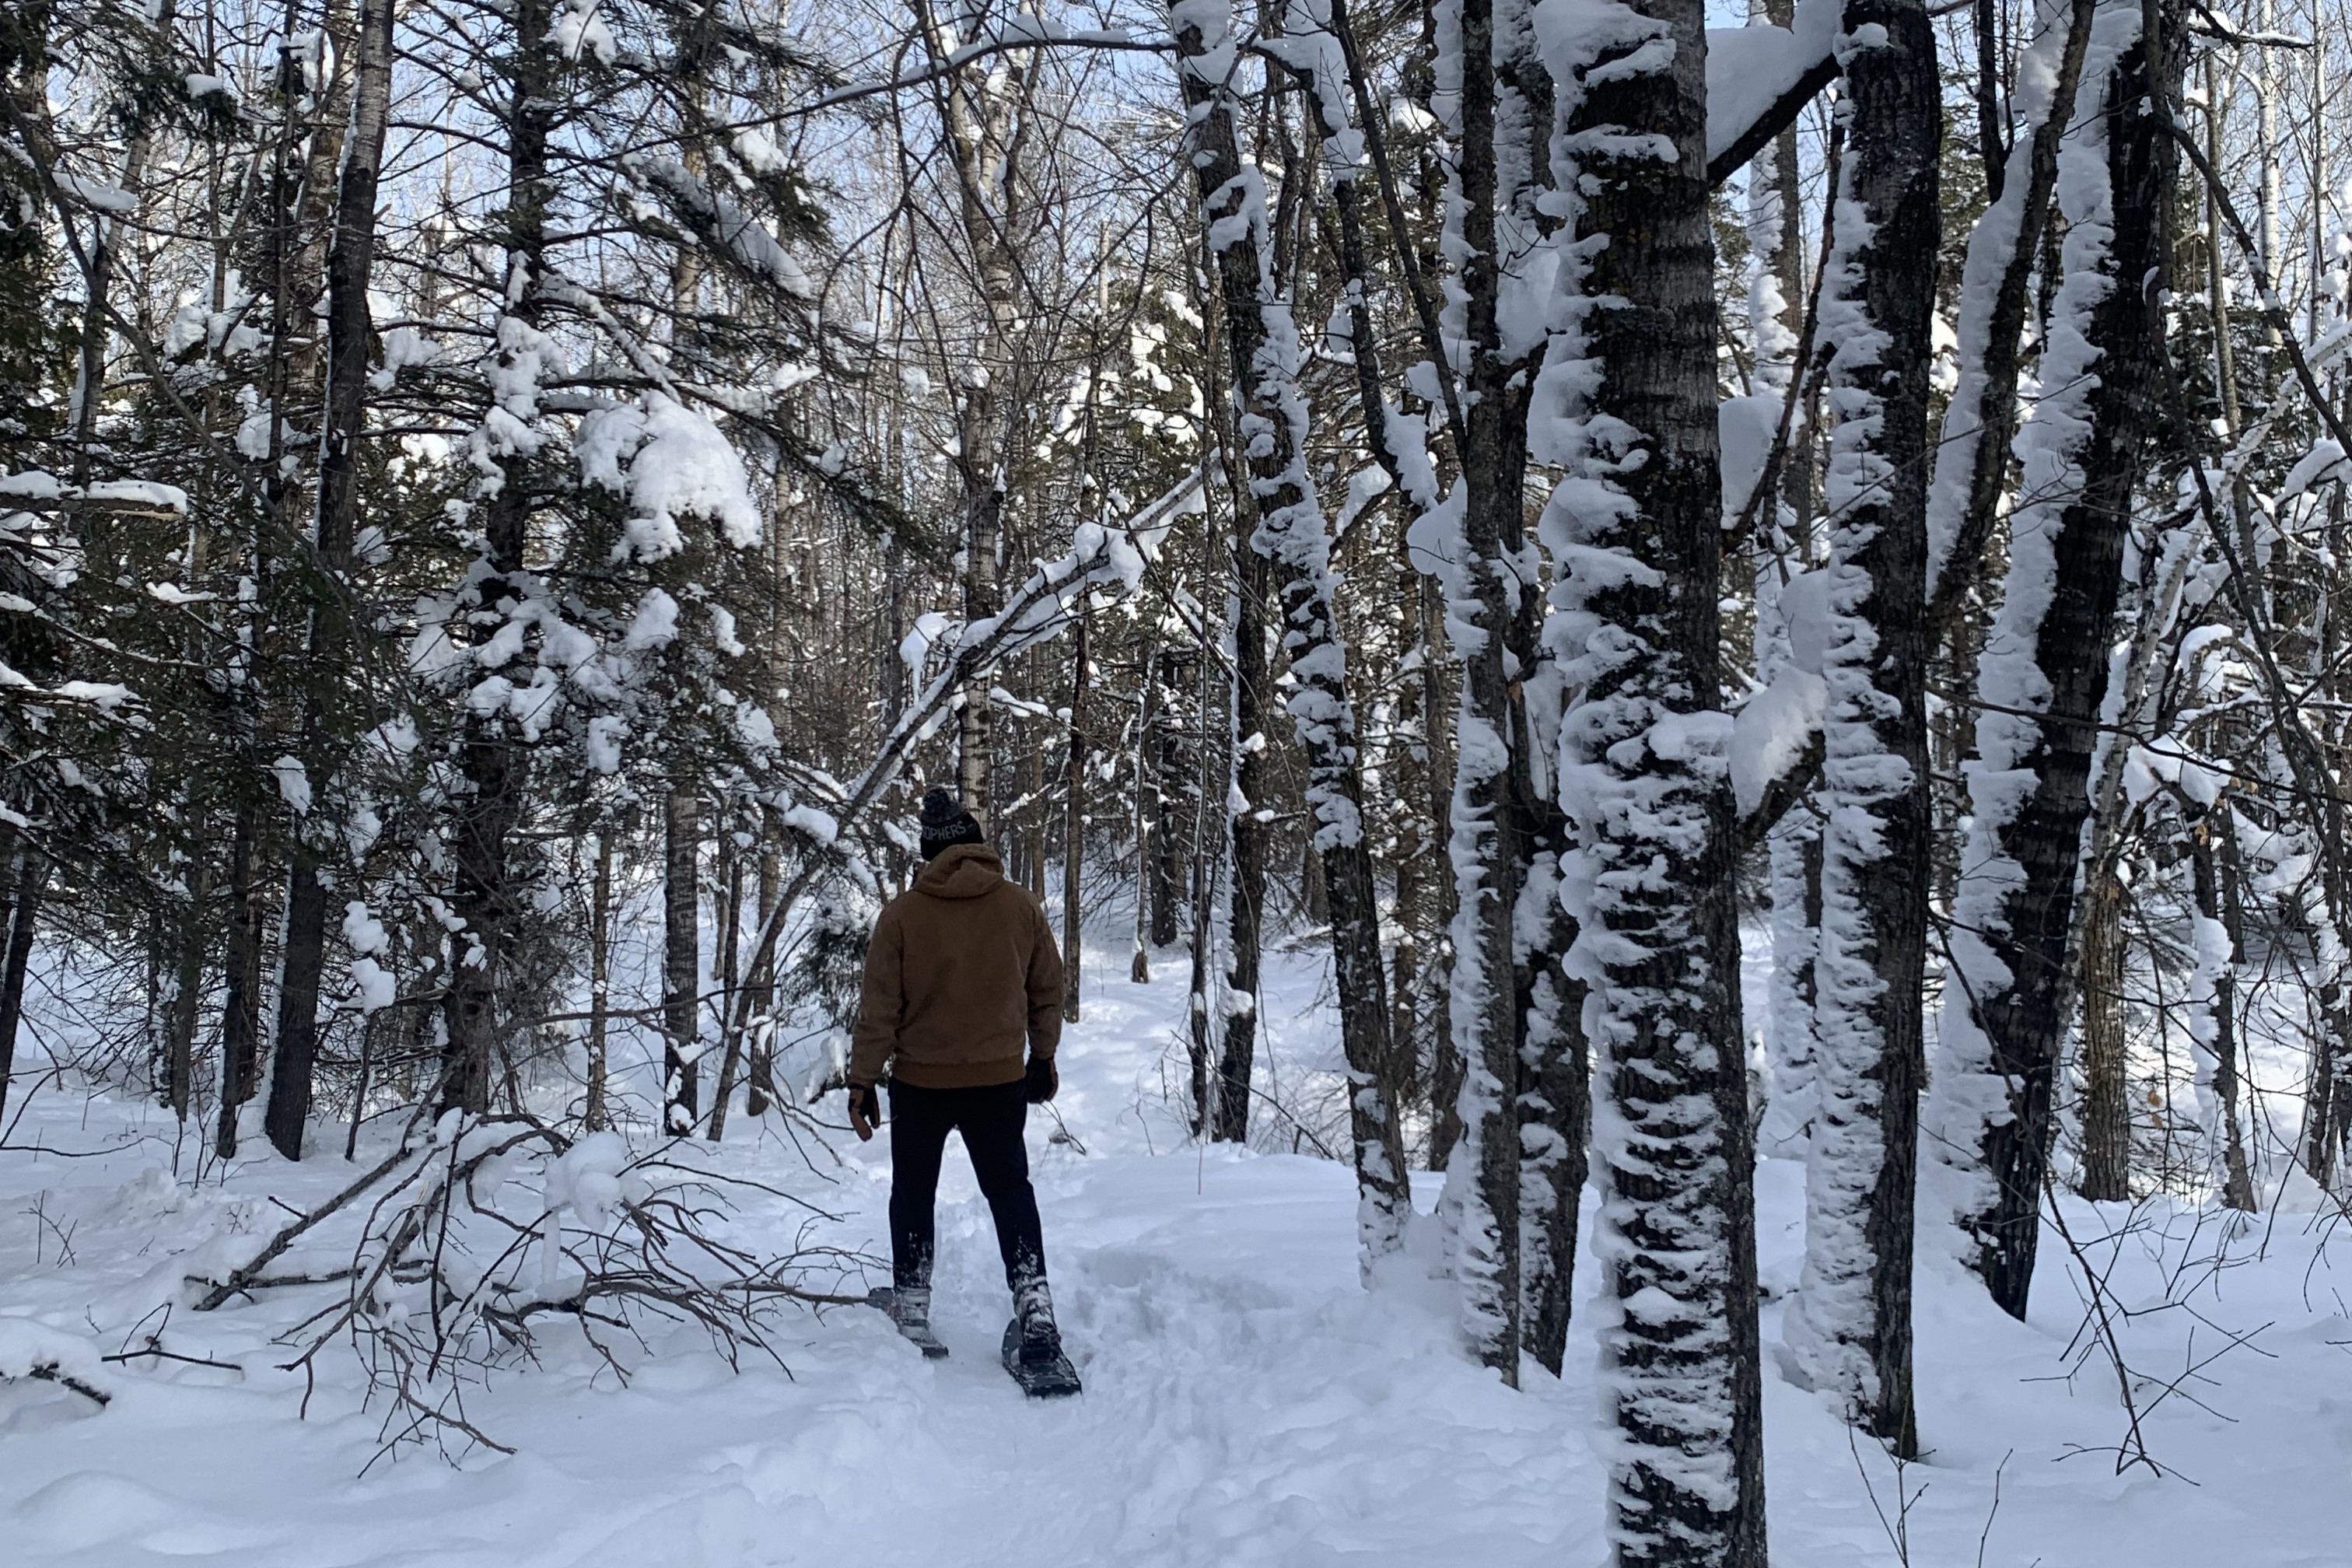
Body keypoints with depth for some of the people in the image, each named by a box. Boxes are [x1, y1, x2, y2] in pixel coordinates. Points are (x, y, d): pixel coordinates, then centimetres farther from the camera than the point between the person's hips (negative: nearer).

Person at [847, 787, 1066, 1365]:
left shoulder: (902, 913, -9)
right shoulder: (1021, 908, -2)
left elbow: (879, 1006, -8)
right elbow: (1048, 992, 7)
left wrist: (863, 1079, 0)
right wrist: (1043, 1058, 21)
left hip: (920, 1080, -1)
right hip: (1000, 1080, 1)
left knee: (913, 1195, 16)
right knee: (1011, 1192, 11)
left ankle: (912, 1312, 21)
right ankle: (1034, 1311, 1)